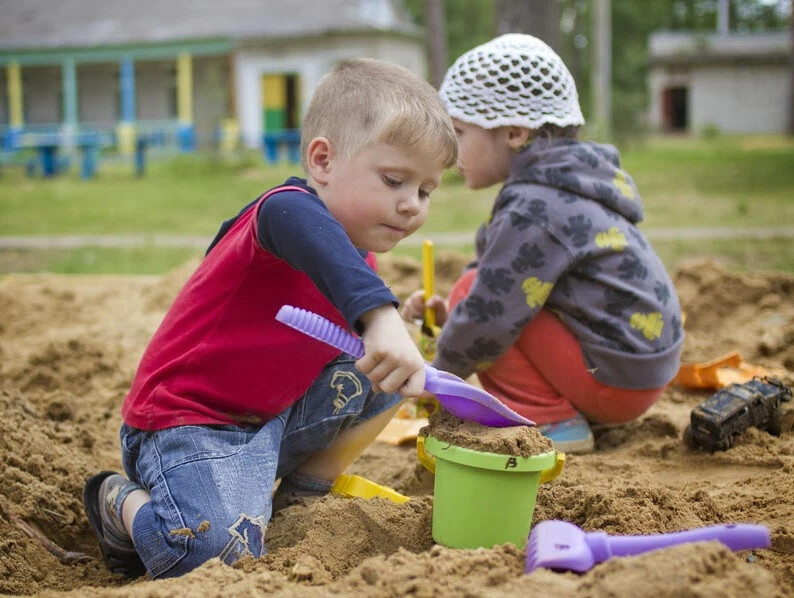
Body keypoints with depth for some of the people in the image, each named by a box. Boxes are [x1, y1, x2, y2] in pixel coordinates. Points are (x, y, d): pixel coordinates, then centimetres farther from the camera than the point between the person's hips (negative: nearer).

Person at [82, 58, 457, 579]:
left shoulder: (358, 257, 6)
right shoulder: (288, 210, -25)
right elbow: (295, 221, -53)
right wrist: (382, 315, -65)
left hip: (273, 418, 9)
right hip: (185, 423, -9)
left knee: (388, 375, 5)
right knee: (221, 552, -29)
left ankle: (301, 493, 15)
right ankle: (124, 502, 4)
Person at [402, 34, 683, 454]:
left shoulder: (533, 209, -20)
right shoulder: (564, 189, 10)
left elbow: (490, 314, -21)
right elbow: (499, 275, 17)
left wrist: (440, 374, -4)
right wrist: (449, 315, 2)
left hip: (615, 378, -10)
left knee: (470, 288, -10)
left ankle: (552, 422, -8)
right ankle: (574, 409, 12)